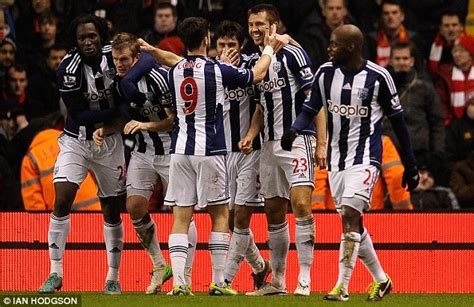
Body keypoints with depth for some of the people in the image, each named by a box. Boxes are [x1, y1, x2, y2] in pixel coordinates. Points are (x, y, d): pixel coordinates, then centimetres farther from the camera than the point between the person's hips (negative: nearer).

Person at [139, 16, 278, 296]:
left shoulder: (176, 70, 4)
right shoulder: (216, 70, -8)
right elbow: (257, 75, 8)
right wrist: (270, 48, 22)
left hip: (180, 150, 4)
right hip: (210, 150, -4)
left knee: (181, 217, 3)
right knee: (220, 216, 7)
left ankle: (178, 281, -7)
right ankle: (218, 282, 4)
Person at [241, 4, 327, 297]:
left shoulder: (293, 54, -8)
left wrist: (322, 143, -16)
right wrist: (251, 135, 4)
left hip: (297, 140, -8)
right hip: (270, 144, 8)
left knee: (301, 204, -18)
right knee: (274, 213, 8)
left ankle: (305, 280, -17)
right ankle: (278, 282, 15)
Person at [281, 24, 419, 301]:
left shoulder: (378, 77, -9)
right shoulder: (326, 73, 2)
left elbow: (398, 120, -1)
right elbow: (310, 109, 8)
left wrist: (411, 165, 2)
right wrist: (293, 131, -15)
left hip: (365, 157, -6)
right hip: (337, 158, 6)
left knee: (350, 217, -17)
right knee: (352, 223, 10)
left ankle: (342, 286, -15)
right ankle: (381, 280, 26)